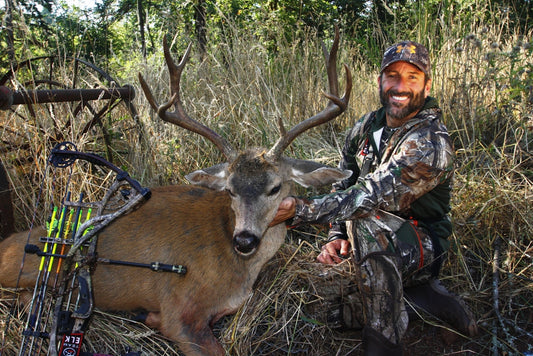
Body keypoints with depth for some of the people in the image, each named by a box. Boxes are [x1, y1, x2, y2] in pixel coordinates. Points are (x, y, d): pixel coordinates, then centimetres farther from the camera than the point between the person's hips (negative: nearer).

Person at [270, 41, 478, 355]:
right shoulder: (367, 127, -2)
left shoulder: (432, 145, -25)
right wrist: (337, 236, -12)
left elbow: (370, 196, -35)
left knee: (366, 218, -32)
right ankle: (435, 298, 16)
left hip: (421, 244, -9)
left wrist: (298, 209, -42)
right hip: (384, 240, 9)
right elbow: (344, 184, 3)